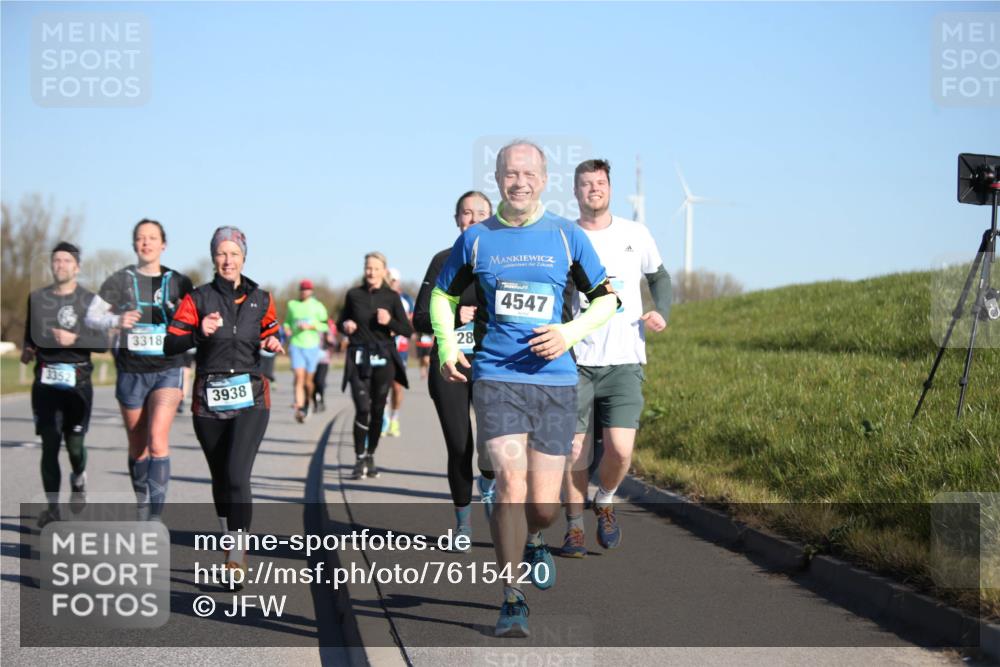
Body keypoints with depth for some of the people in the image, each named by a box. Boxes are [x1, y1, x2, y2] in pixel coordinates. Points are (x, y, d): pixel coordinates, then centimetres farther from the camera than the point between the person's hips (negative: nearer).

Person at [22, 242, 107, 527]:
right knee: (50, 444, -6)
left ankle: (78, 478, 32)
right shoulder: (37, 298, 11)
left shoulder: (90, 301, 3)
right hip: (46, 380, 2)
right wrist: (26, 351, 6)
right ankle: (52, 505, -1)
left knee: (74, 442, -2)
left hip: (78, 380, -1)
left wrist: (75, 339, -17)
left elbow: (103, 342, -2)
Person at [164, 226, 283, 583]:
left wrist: (272, 345, -1)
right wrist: (199, 333, -23)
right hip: (209, 399, 1)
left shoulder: (260, 299, 7)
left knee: (237, 475, -16)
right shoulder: (198, 298, 1)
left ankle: (237, 556, -13)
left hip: (250, 397, -1)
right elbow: (170, 344, -5)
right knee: (220, 477, 12)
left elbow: (270, 335, 21)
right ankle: (231, 544, 32)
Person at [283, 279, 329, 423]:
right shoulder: (291, 304, 8)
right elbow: (287, 321, 20)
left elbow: (325, 325, 1)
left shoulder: (317, 306, 2)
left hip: (312, 346, 0)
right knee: (299, 377, -16)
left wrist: (310, 326, -13)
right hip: (296, 345, 0)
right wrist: (287, 329, -1)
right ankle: (299, 408, -23)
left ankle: (307, 403, 32)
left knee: (308, 381, 5)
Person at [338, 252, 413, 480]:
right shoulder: (353, 295, 2)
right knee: (362, 409, -11)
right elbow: (341, 322, 15)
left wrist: (390, 321, -17)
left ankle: (370, 457, 22)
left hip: (383, 358, 1)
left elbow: (408, 331, 0)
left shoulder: (391, 297, 1)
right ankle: (359, 460, -4)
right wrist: (345, 325, -7)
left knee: (377, 410, 8)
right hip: (359, 359, -1)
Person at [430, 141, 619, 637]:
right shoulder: (476, 239, 6)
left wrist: (571, 332, -8)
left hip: (554, 379, 1)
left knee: (544, 506, 1)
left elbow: (606, 298, 9)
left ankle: (532, 541, 39)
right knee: (510, 481, -17)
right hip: (496, 376, -1)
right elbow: (442, 295, 19)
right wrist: (447, 344, 2)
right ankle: (511, 599, -4)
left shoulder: (566, 236, 5)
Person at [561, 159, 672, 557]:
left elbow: (659, 277, 21)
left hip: (624, 361, 1)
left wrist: (662, 312, 3)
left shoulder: (635, 234, 6)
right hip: (575, 361, 0)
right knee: (574, 451, 0)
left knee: (620, 450, -11)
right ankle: (574, 526, 19)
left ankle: (605, 501, 19)